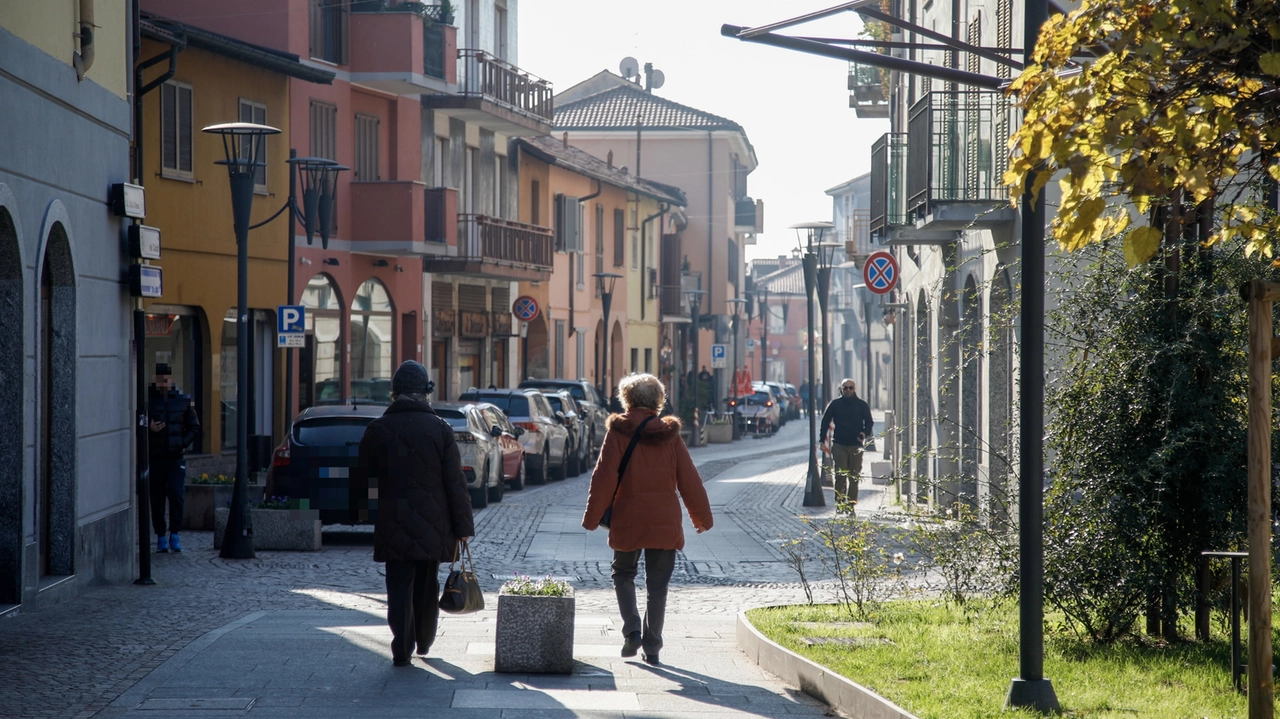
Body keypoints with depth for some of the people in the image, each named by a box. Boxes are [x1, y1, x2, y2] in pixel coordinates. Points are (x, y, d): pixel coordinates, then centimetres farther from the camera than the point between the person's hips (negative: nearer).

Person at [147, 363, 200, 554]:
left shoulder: (184, 401, 6)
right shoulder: (147, 400, 3)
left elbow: (194, 427, 12)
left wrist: (183, 443, -5)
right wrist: (149, 429, -15)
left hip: (175, 457, 0)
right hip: (154, 457, 0)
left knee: (176, 494, -11)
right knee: (157, 499, 3)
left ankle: (175, 534, -1)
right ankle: (161, 538, 11)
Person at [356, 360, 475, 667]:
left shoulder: (377, 429, -2)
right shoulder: (440, 429, -4)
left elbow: (362, 479, 8)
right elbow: (456, 483, -5)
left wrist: (361, 509, 26)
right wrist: (463, 526, -1)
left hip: (394, 525, -1)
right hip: (433, 525, 1)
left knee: (399, 587, 1)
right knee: (427, 587, 16)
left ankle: (402, 649, -6)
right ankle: (424, 642, 29)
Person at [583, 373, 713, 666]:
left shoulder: (618, 432, -5)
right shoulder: (670, 435, 3)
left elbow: (604, 477, -9)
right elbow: (689, 480, 6)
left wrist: (592, 517, -2)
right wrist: (702, 517, 17)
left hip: (627, 521, -2)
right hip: (665, 522, 2)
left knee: (623, 575, 17)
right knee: (657, 584, 8)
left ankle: (632, 631, -1)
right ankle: (652, 647, 7)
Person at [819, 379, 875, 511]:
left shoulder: (861, 405, 8)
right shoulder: (835, 404, 6)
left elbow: (869, 422, 12)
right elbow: (825, 422, 10)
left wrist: (865, 433, -10)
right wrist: (822, 440, 4)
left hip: (856, 446, 1)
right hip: (839, 445, -1)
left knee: (854, 477, 3)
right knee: (840, 475, -9)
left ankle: (851, 503, 10)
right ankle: (840, 501, -3)